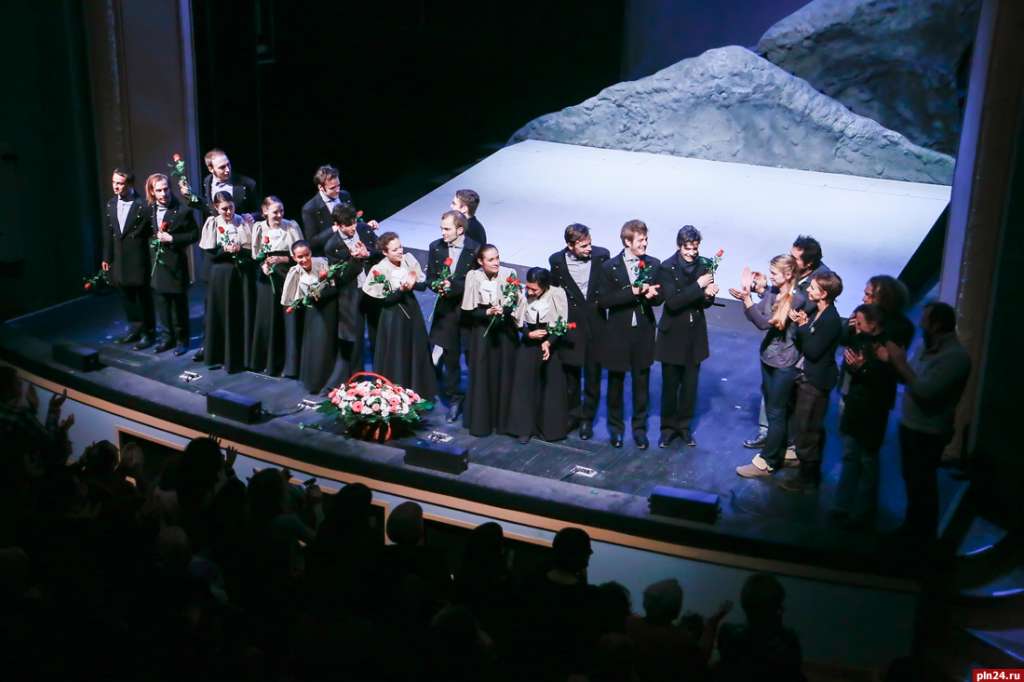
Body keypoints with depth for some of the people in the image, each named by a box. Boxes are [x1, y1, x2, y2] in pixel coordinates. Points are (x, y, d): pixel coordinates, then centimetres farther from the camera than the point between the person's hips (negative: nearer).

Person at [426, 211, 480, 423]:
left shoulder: (475, 250, -12)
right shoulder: (436, 247, 1)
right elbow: (430, 278, 6)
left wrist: (453, 286, -20)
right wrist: (439, 286, -15)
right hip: (446, 309, 4)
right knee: (449, 356, 12)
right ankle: (454, 398, 26)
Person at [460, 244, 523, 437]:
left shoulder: (509, 275, -10)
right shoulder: (474, 277, -10)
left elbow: (519, 304, -6)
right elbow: (469, 311, -6)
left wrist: (505, 309, -25)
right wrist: (488, 312, -22)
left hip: (506, 332, 1)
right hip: (482, 332, -1)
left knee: (504, 375, 7)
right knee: (482, 376, 4)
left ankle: (503, 420, 21)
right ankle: (481, 421, 16)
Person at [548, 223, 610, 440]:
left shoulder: (601, 255, -10)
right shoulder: (557, 260, -9)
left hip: (595, 323, 0)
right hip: (570, 323, 0)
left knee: (593, 373, 9)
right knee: (571, 372, 14)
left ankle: (587, 418, 24)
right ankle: (572, 414, 32)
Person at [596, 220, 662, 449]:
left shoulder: (653, 264, -2)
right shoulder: (610, 266, -10)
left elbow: (658, 298, 1)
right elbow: (603, 301, -15)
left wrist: (650, 294, -23)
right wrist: (633, 292, -25)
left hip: (644, 332, 2)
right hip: (618, 332, -2)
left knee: (641, 382, 12)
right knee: (616, 381, 13)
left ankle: (639, 427, 27)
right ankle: (615, 426, 30)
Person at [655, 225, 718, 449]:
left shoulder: (703, 266, -3)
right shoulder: (667, 268, -15)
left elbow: (705, 302, 4)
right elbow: (672, 302, -23)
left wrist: (709, 295, -19)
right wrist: (698, 286, -28)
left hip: (695, 334, 3)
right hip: (673, 334, -3)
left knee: (690, 384, 12)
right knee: (670, 384, 9)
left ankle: (684, 425, 28)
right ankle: (668, 427, 25)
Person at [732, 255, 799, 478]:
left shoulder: (796, 299, -20)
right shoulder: (771, 291, 0)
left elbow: (765, 322, -24)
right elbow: (756, 316, 1)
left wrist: (747, 299, -30)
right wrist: (746, 297, -14)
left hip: (785, 362, -7)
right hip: (768, 355, 7)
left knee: (776, 412, 2)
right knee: (772, 407, 16)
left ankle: (766, 463, 9)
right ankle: (778, 452, 30)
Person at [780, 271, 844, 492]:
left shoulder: (831, 320, -21)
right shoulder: (817, 312, 5)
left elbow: (813, 351, -23)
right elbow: (804, 344, 6)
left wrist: (802, 325, -18)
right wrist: (802, 324, -9)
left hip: (815, 382, -9)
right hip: (807, 377, 9)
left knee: (805, 430, -1)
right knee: (812, 429, 20)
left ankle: (807, 478, 10)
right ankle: (812, 473, 32)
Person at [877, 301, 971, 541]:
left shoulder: (955, 356, -22)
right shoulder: (929, 348, 7)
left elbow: (926, 391, -29)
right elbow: (910, 378, 11)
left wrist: (901, 363, -22)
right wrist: (892, 360, -3)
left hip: (928, 433, -9)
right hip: (911, 426, 9)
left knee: (921, 485, 3)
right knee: (912, 480, 20)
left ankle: (923, 535, 17)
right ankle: (912, 527, 34)